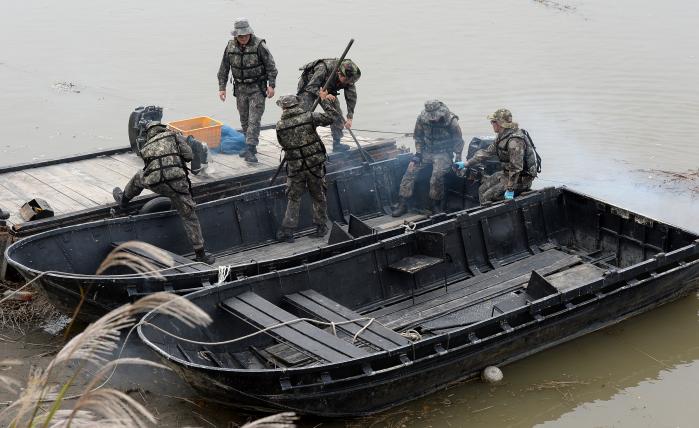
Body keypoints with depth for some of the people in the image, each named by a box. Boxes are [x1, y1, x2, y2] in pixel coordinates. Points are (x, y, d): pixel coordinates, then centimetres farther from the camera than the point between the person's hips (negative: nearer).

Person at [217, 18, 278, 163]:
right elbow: (224, 68, 8)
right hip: (240, 88, 5)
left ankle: (250, 151, -15)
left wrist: (271, 85, -14)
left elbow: (270, 66, -8)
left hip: (257, 88, -5)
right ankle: (251, 147, 24)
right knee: (244, 120, 12)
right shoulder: (230, 46, 1)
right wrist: (222, 87, 5)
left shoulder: (259, 45, -12)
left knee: (254, 120, -11)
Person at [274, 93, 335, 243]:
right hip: (315, 164, 0)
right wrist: (324, 100, 10)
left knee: (293, 199, 11)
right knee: (318, 197, 15)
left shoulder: (280, 125, -6)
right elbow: (330, 118, -2)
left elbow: (283, 144, 5)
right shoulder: (309, 117, -9)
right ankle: (321, 226, 23)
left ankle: (287, 230, 6)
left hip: (295, 167, 0)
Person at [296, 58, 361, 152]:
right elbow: (311, 87, -32)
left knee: (336, 113, -5)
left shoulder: (348, 78, -24)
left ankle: (336, 144, 4)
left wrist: (349, 118, -25)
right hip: (308, 87, -5)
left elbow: (351, 97, -19)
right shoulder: (324, 69, -40)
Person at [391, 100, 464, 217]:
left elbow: (458, 141, -4)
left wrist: (458, 158, -12)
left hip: (444, 153, -4)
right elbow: (418, 137, 9)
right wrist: (418, 153, -2)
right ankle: (402, 204, -8)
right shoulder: (422, 118, -7)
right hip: (426, 151, 4)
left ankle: (436, 206, -9)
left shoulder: (451, 121, -16)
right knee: (411, 170, -14)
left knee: (437, 175, -29)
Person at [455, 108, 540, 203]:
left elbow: (516, 168, -28)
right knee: (482, 190, 10)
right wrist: (466, 164, 13)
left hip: (521, 179, -10)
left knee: (487, 197, -15)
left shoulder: (515, 141, -26)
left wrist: (510, 189, -27)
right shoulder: (501, 137, 6)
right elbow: (487, 152, 15)